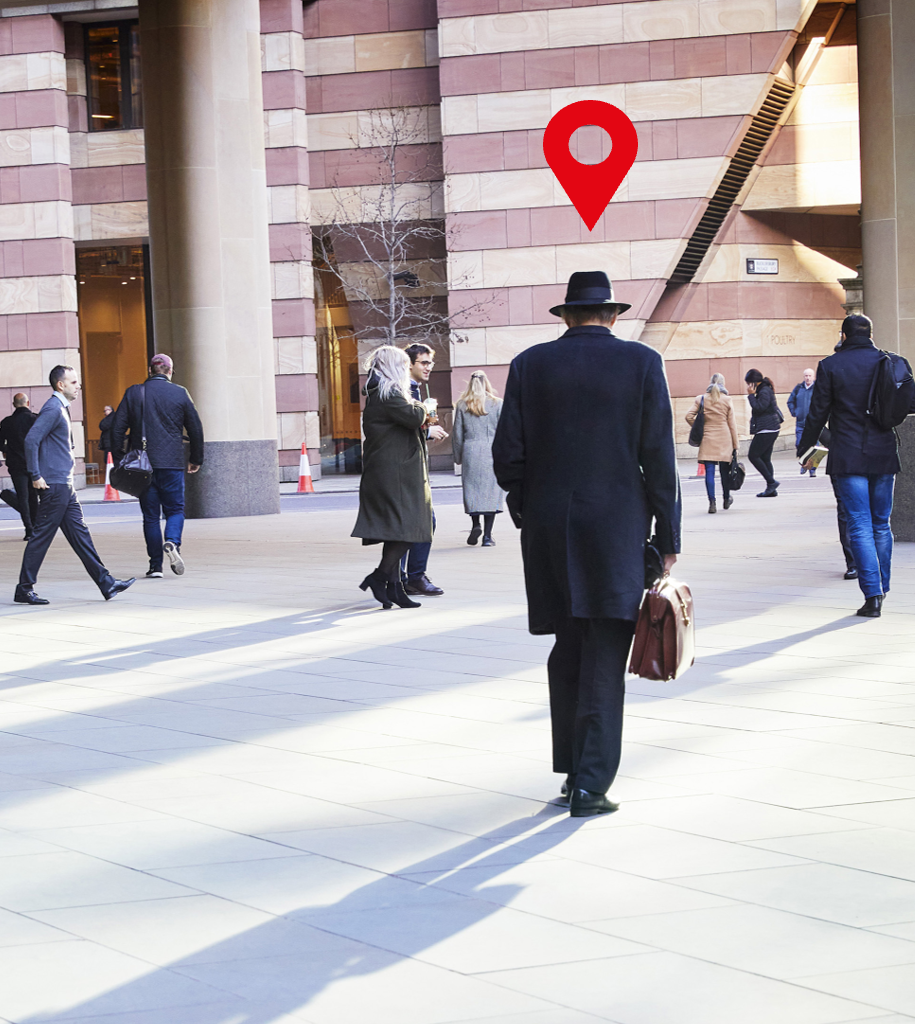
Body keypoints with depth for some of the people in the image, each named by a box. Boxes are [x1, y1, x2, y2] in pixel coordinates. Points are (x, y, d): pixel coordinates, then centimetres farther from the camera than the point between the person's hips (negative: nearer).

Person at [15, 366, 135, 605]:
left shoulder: (62, 408, 18)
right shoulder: (52, 409, -14)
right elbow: (31, 440, -22)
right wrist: (36, 476, -21)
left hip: (65, 485, 10)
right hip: (54, 485, -10)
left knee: (79, 534, 9)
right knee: (41, 537, -4)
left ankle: (106, 584, 9)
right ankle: (24, 590, 2)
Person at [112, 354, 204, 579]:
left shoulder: (133, 393, 4)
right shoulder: (180, 394, 2)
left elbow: (117, 429, 3)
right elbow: (196, 429, 7)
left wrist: (119, 460, 8)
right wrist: (196, 459, 18)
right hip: (172, 463, -1)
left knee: (150, 516, 6)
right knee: (175, 509, 9)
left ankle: (155, 566, 3)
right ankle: (172, 543, -20)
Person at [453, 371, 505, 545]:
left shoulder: (462, 405, 4)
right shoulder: (497, 404, 2)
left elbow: (457, 434, 6)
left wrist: (458, 458, 14)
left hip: (470, 452, 1)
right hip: (492, 451, -1)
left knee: (471, 490, 10)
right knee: (491, 491, 1)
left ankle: (475, 524, -9)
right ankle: (487, 535, -2)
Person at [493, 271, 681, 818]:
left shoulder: (529, 365, 3)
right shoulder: (641, 362, -2)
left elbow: (508, 454, 1)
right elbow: (659, 455, -4)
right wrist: (668, 536, 2)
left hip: (549, 528, 2)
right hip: (618, 527, -2)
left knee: (568, 650, 13)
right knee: (605, 656, -2)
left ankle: (573, 768, 17)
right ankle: (591, 783, -6)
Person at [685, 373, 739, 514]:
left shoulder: (701, 399, 2)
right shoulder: (727, 400, 1)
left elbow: (689, 416, -5)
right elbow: (732, 424, 3)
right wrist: (735, 445, 7)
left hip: (707, 439, 0)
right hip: (724, 439, 0)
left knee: (709, 471, -3)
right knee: (725, 470, 12)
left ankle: (712, 502, -13)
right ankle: (726, 499, 28)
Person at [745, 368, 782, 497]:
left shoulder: (764, 392, -14)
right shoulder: (764, 390, 17)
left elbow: (758, 408, -21)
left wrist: (751, 395, -15)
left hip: (766, 430, -11)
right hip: (769, 430, 11)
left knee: (753, 455, -8)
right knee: (765, 458, 10)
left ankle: (771, 482, -9)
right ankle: (771, 489, 8)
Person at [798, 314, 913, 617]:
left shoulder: (830, 366, -5)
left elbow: (817, 413, -2)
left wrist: (805, 447, 11)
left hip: (848, 459, -3)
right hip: (884, 456, 3)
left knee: (860, 527, -3)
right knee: (881, 524, 15)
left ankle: (873, 595, -10)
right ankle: (882, 588, 22)